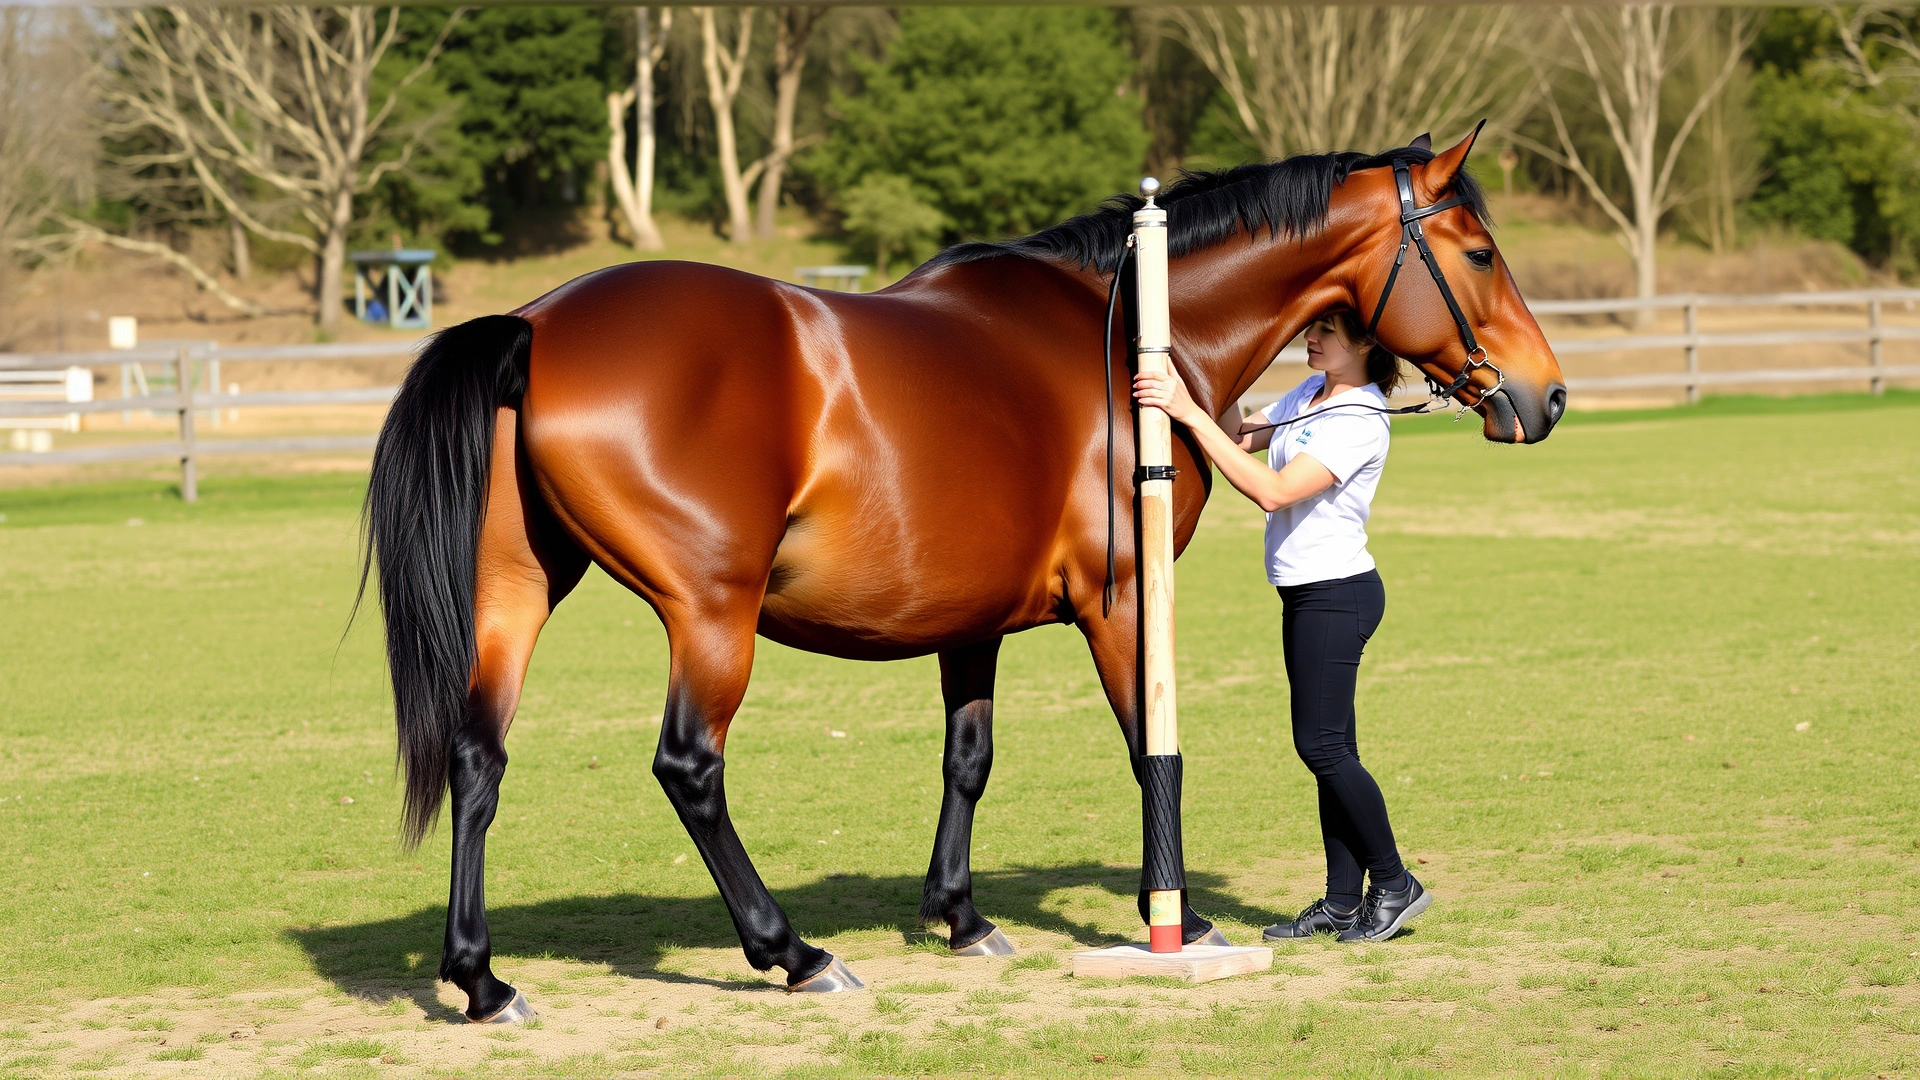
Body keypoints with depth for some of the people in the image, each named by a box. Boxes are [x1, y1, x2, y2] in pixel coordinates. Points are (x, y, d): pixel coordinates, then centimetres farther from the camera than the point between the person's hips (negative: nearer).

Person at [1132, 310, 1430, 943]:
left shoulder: (1361, 422, -20)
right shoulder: (1311, 393, 9)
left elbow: (1273, 490, -28)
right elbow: (1241, 437, 15)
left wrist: (1192, 415, -30)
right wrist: (1184, 398, -2)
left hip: (1337, 594, -9)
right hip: (1307, 594, 9)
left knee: (1321, 745, -7)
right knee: (1330, 748, 9)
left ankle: (1395, 885, 4)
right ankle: (1343, 901, 13)